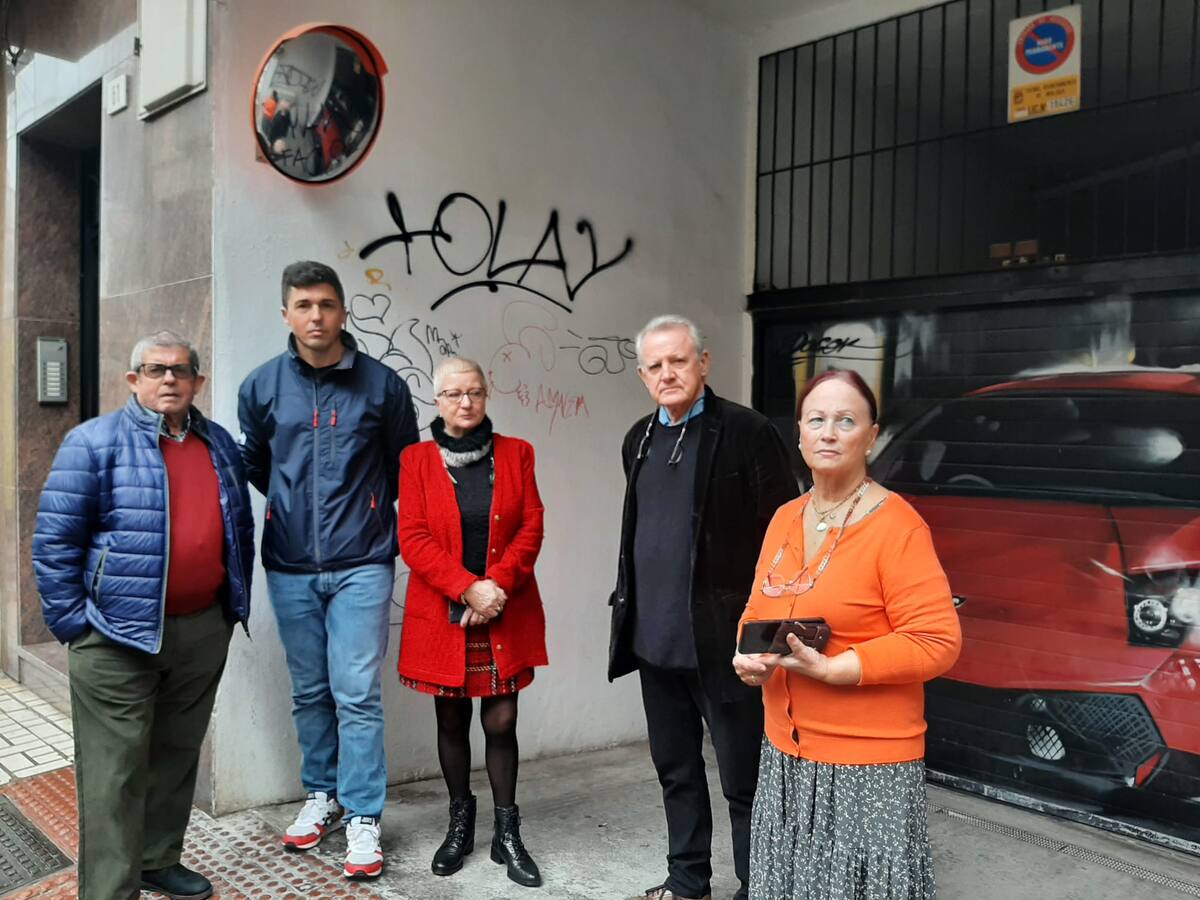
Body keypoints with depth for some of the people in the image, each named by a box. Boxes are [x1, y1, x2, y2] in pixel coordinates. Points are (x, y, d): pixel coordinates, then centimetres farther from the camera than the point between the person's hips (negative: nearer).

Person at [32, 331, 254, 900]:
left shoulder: (220, 444, 10)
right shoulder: (95, 441, -7)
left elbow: (240, 529, 17)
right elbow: (54, 539, -9)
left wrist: (236, 602, 13)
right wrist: (72, 622, -11)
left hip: (204, 630, 6)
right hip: (120, 634, -6)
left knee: (177, 756, 18)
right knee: (116, 772, 1)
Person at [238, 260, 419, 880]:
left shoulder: (382, 384, -3)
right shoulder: (261, 386, 2)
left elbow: (404, 467, 10)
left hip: (361, 565, -2)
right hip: (289, 566, 3)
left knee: (356, 693, -3)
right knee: (309, 691, 14)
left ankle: (363, 817, 8)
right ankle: (322, 794, 31)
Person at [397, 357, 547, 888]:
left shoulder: (515, 453, 5)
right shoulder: (416, 459, 1)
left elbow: (531, 527, -1)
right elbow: (413, 538, -7)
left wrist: (498, 585, -14)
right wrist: (468, 588, -17)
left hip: (506, 616, 0)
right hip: (442, 616, 0)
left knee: (501, 722, 2)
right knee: (452, 722, 10)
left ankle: (507, 833, 16)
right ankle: (460, 824, 28)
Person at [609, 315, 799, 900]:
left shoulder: (746, 432, -10)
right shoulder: (640, 439, 10)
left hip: (722, 638, -6)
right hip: (654, 636, 7)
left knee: (743, 775, 5)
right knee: (675, 767, 18)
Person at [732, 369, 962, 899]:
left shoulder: (897, 526, -15)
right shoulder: (784, 519, 7)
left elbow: (937, 642, -18)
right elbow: (759, 612, 17)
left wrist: (831, 669, -23)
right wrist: (747, 656, -4)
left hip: (867, 764, -6)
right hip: (784, 754, 6)